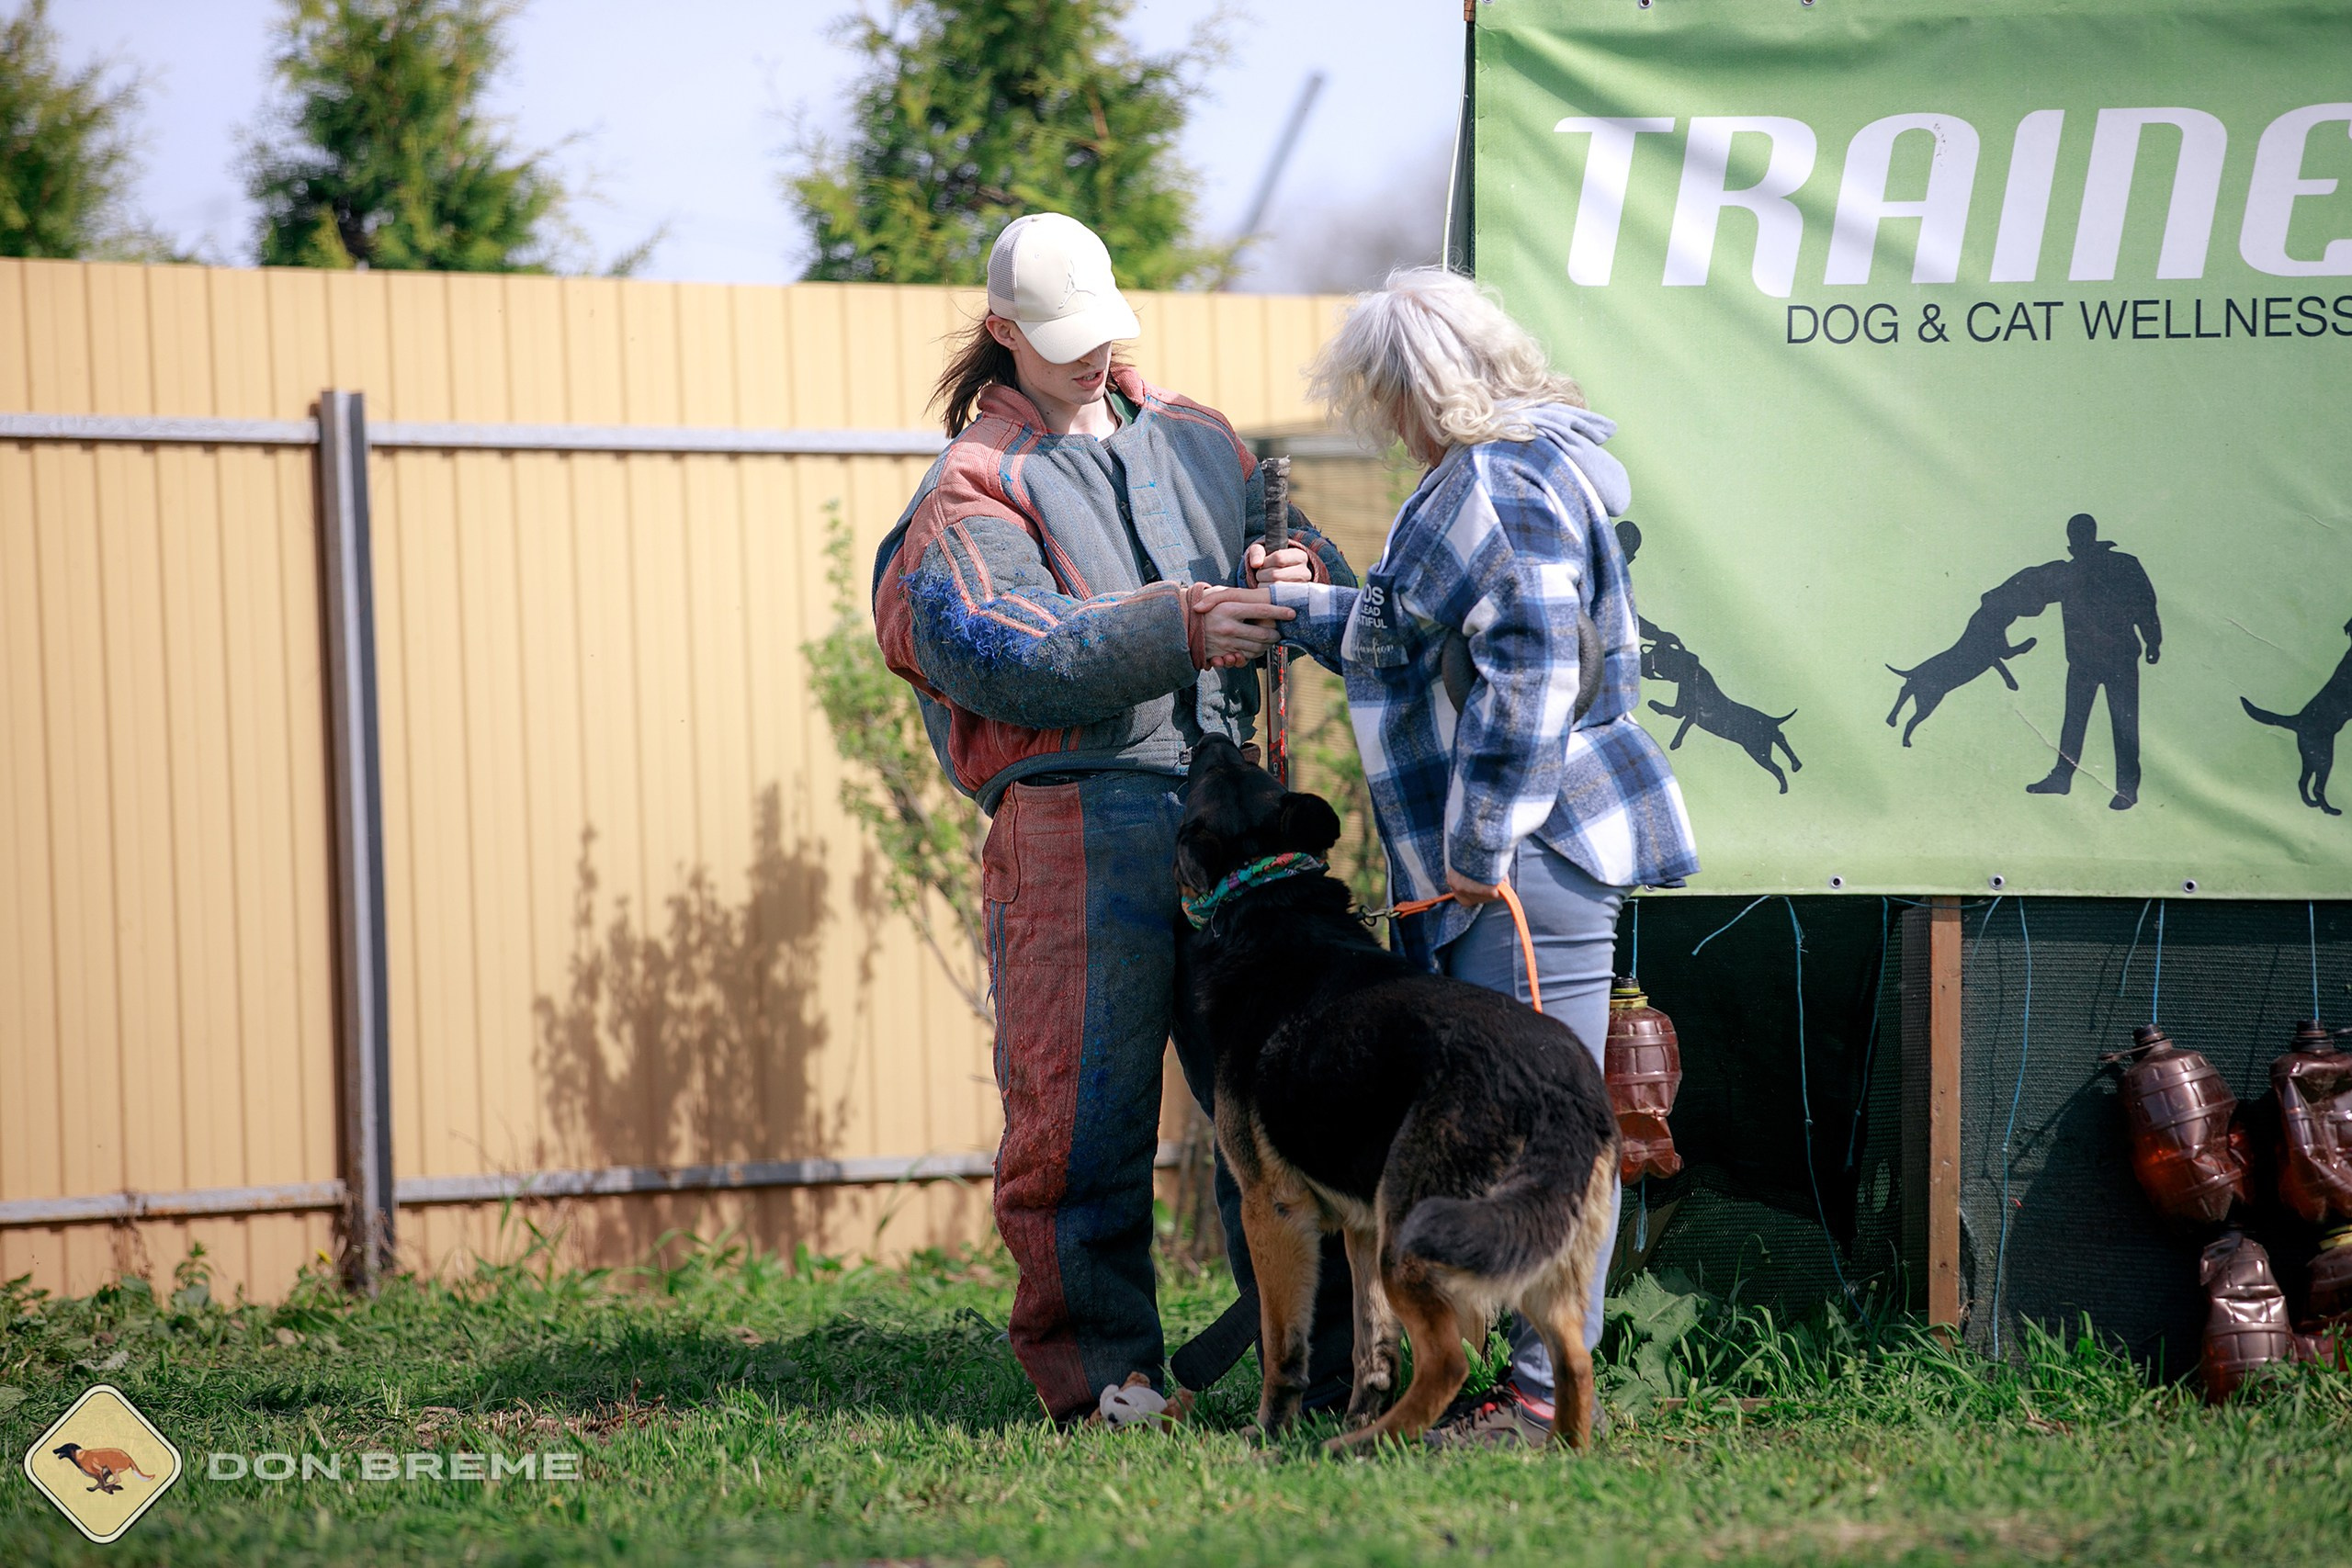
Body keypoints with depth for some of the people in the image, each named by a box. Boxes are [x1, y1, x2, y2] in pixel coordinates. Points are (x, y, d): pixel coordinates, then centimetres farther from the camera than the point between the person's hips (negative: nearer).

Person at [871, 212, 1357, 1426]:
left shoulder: (1197, 440, 20)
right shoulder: (973, 486, 2)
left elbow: (1286, 537, 21)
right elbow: (1003, 658, -12)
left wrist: (1298, 572, -5)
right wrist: (1174, 629, -24)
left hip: (1227, 797, 5)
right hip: (1077, 813, -5)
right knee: (1085, 1102, -7)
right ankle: (1095, 1362, 0)